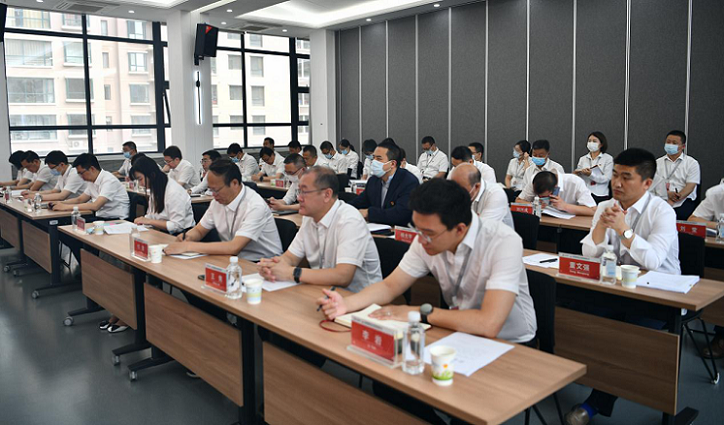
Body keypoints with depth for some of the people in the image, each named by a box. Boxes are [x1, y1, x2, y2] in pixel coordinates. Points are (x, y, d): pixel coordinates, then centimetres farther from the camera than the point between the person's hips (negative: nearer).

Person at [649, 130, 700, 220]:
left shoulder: (692, 163, 11)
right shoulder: (657, 163, 18)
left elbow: (690, 186, -1)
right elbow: (653, 184, 6)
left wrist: (672, 201, -17)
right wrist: (667, 193, -15)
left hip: (683, 202, -1)